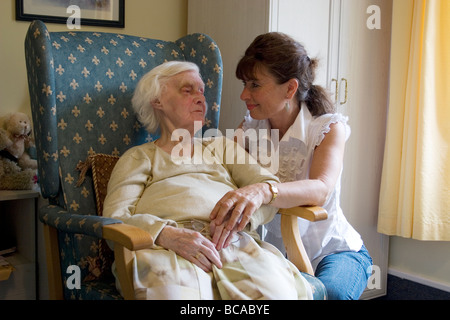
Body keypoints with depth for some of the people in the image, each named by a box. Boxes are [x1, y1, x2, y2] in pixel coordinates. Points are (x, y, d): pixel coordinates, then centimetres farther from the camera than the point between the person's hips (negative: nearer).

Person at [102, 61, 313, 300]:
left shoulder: (222, 146, 29)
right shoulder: (139, 157, 19)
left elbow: (272, 187, 15)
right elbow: (114, 218, 4)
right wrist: (168, 235, -16)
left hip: (236, 246, 3)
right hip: (167, 252, -2)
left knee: (278, 292, -30)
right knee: (173, 292, -37)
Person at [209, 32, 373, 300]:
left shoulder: (329, 127, -12)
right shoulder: (250, 129, 2)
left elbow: (320, 190, -32)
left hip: (334, 251, -3)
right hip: (276, 251, 4)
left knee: (327, 292, -36)